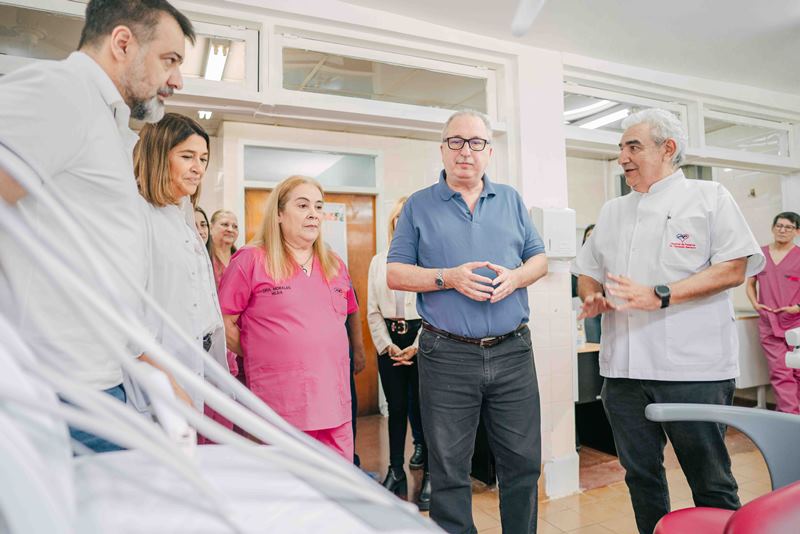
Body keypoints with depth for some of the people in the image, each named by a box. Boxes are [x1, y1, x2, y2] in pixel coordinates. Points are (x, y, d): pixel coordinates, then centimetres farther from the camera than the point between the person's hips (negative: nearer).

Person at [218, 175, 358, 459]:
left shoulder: (335, 265, 12)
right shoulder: (250, 260, -4)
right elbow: (224, 322, -3)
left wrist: (323, 355, 13)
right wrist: (258, 356, 1)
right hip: (279, 405, -4)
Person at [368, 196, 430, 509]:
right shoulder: (378, 261, 11)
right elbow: (373, 310, 8)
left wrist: (416, 347, -11)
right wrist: (387, 345, -2)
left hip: (423, 339, -3)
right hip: (388, 340, 4)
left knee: (424, 407, 2)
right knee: (396, 407, 11)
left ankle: (430, 475, 16)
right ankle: (395, 472, 23)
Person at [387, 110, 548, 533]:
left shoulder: (511, 200, 13)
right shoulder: (419, 206, 4)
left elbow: (539, 258, 13)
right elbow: (395, 273, 0)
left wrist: (516, 277, -9)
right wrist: (449, 278, -15)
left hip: (513, 351, 3)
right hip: (448, 355, -2)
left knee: (524, 461, 13)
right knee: (449, 469, 9)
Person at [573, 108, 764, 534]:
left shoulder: (709, 198, 2)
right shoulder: (612, 212, 17)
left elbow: (734, 269, -8)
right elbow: (587, 271, 20)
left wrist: (660, 296, -19)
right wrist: (592, 297, -2)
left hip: (692, 367, -4)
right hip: (623, 367, 5)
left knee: (711, 482, 7)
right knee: (641, 476, 14)